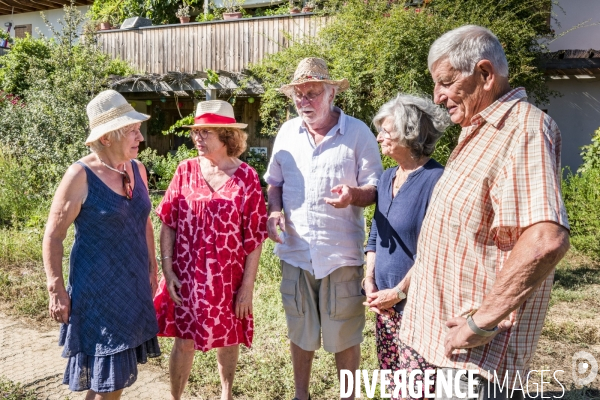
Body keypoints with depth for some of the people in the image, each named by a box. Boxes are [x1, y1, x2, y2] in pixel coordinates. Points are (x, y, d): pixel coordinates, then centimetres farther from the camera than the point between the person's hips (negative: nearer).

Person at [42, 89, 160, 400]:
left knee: (120, 369, 19)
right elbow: (53, 236, -11)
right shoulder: (80, 176, -15)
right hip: (97, 288, -6)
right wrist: (56, 290, -12)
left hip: (133, 285, 6)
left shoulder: (137, 169, 3)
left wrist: (152, 268, 16)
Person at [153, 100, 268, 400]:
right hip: (186, 274, 1)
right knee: (184, 340, 11)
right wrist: (168, 270, -6)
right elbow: (168, 224, 0)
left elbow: (254, 239, -7)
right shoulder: (186, 170, -3)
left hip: (227, 276, -1)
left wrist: (247, 286, -7)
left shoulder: (246, 177, -9)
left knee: (227, 338, 17)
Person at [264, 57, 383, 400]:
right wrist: (275, 210, -5)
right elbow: (275, 182, 15)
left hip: (342, 253, -3)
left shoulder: (358, 133, -6)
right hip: (295, 251, 4)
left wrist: (354, 195, -25)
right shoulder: (287, 132, 7)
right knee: (300, 332, 18)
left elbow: (376, 189, -3)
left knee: (345, 335, 10)